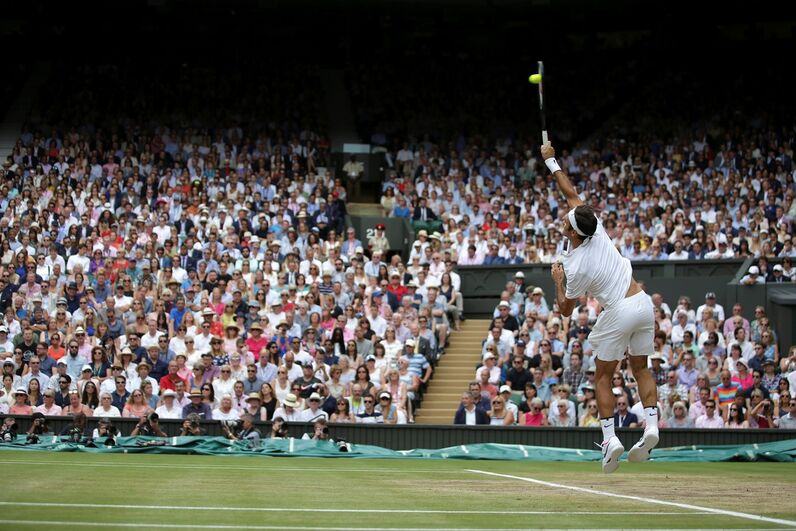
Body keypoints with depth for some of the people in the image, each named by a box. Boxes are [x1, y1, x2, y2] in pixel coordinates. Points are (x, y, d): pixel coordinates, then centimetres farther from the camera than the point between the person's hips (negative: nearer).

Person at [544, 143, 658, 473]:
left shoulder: (575, 267, -14)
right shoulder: (597, 231, -3)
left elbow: (565, 310, 0)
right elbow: (570, 192, 12)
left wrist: (557, 281, 12)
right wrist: (552, 162, 19)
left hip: (618, 311, -6)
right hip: (643, 303, 6)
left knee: (604, 375, 8)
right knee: (641, 369, 15)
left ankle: (610, 438, -1)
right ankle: (651, 425, -3)